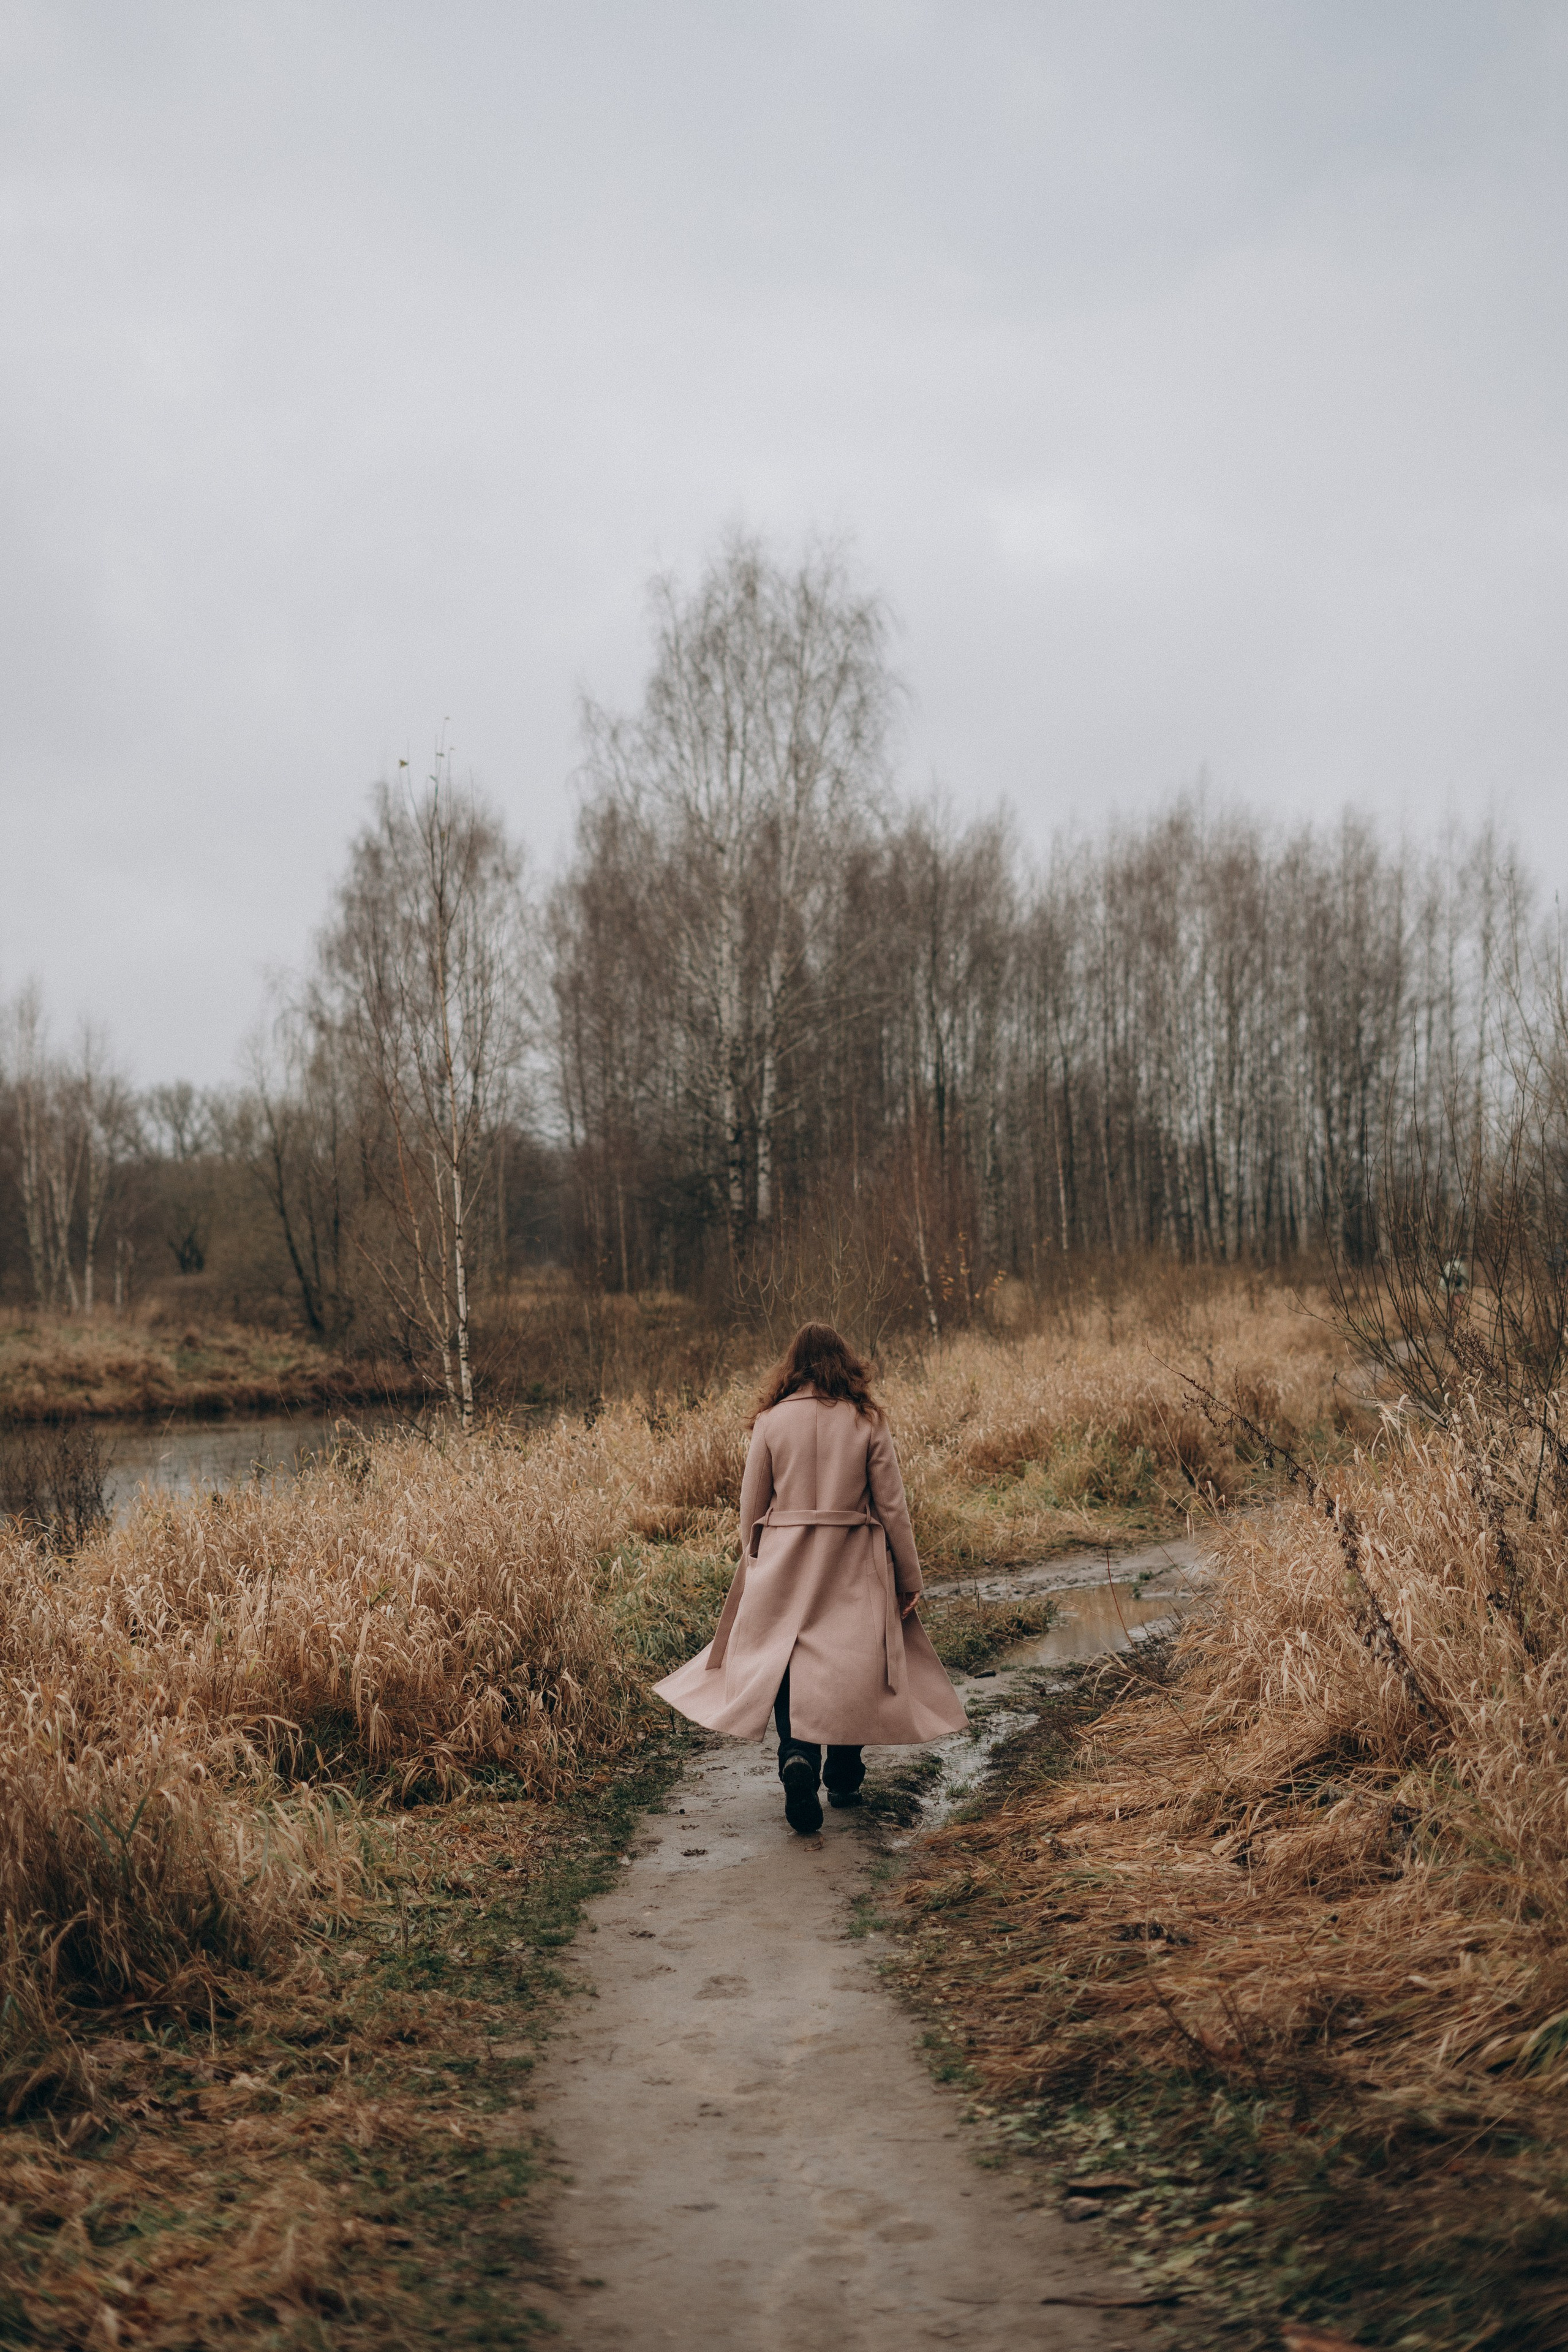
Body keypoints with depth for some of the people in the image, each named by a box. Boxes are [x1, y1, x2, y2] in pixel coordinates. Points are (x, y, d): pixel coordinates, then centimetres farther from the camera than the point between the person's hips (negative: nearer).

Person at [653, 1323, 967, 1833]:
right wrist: (910, 1577, 7)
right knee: (853, 1665, 14)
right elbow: (892, 1506, -1)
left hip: (785, 1563, 0)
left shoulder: (771, 1421, -2)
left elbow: (751, 1508, 2)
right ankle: (843, 1777, 24)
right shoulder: (868, 1422, -3)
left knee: (788, 1663, 4)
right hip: (853, 1569, 0)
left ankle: (797, 1755, -20)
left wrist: (753, 1564, 17)